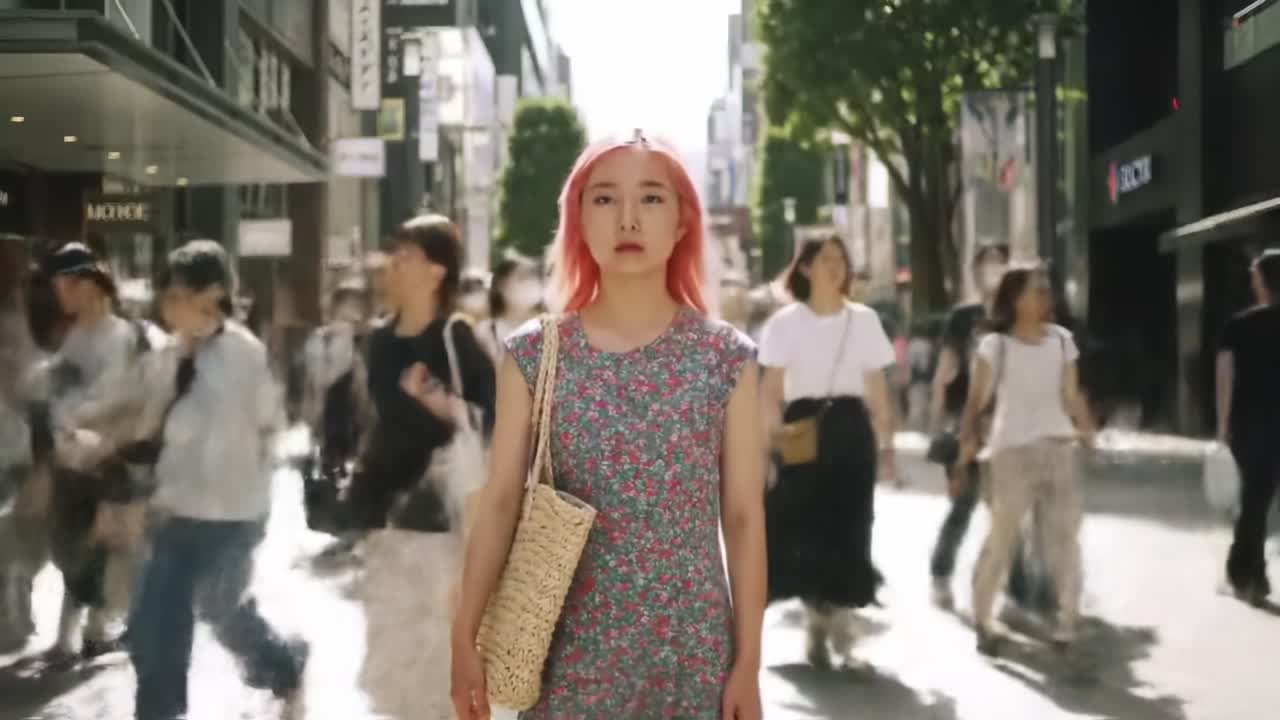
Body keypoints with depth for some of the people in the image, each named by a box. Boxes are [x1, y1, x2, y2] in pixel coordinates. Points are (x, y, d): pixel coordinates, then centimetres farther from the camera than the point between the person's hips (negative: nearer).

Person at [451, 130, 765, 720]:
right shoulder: (534, 354, -1)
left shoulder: (726, 358, -2)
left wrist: (748, 661, -1)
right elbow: (500, 503, -1)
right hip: (573, 648, 0)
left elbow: (744, 517, -1)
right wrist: (465, 637, -5)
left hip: (693, 648, 0)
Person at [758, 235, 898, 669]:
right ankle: (821, 614, 13)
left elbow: (878, 390, 8)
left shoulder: (865, 320, 7)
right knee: (805, 525, -2)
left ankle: (836, 611, 9)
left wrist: (886, 445, 3)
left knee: (849, 526, -2)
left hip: (851, 429, 2)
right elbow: (771, 391, -1)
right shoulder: (786, 322, 1)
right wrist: (776, 439, -13)